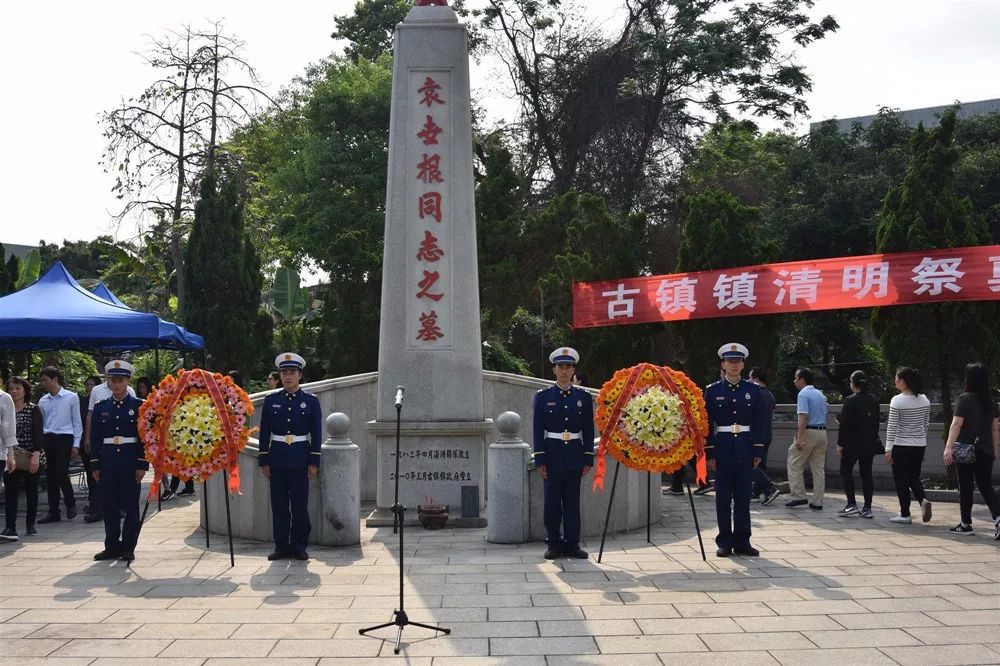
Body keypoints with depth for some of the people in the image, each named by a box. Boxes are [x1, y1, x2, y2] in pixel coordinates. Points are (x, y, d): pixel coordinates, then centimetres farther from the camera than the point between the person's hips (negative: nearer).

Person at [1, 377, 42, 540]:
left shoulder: (33, 409, -1)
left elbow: (38, 434, -8)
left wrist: (36, 455, -19)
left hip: (31, 458, -2)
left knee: (31, 490, 8)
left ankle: (30, 525, 19)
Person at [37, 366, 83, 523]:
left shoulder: (72, 397, -2)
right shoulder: (43, 401, 10)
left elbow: (77, 422, -1)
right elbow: (40, 424, 14)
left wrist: (76, 445, -5)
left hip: (64, 439, -5)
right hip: (47, 439, 5)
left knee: (61, 474, -12)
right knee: (50, 475, 6)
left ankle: (70, 503, 13)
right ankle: (53, 512, 13)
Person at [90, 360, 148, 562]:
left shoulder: (139, 406, 0)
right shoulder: (101, 407, 9)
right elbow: (95, 437, 9)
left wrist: (142, 464, -7)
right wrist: (96, 465, 4)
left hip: (130, 461, -3)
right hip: (107, 461, 3)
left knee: (130, 505, 2)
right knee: (109, 506, 6)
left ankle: (128, 547, 11)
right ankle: (112, 546, 16)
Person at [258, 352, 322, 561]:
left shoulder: (311, 401, 2)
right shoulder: (271, 400, 6)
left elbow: (316, 434, 2)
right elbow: (264, 432, 7)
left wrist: (314, 462, -3)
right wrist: (264, 461, 2)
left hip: (300, 460, -1)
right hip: (277, 460, 2)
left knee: (300, 504, 0)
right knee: (279, 505, 4)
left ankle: (299, 546, 11)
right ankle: (281, 546, 13)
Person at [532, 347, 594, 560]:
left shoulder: (584, 397, 6)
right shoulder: (543, 396, 1)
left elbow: (589, 430, 7)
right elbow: (537, 430, -1)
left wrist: (588, 459, 2)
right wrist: (540, 460, -6)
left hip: (575, 456, 1)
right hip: (552, 455, -1)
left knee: (573, 501, 6)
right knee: (552, 501, 3)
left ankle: (572, 544, 14)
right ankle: (554, 544, 14)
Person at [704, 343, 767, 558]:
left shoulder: (753, 390, 6)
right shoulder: (713, 391, 1)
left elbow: (759, 423, 6)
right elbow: (707, 424, 0)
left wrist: (758, 451, 0)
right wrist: (709, 453, -5)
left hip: (745, 450, 1)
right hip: (723, 450, -1)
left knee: (743, 497, 6)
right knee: (723, 498, 3)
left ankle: (742, 542, 14)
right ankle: (725, 542, 11)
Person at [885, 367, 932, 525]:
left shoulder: (897, 401, -14)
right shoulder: (924, 400, 3)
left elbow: (892, 427, -13)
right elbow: (926, 424, 11)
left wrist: (888, 449, -9)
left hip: (901, 445, -5)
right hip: (920, 445, 5)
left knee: (901, 480, 6)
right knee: (914, 477, 18)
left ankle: (905, 514, 10)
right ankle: (923, 500, -7)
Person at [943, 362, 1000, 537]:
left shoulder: (965, 399, -11)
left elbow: (956, 424, -18)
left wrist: (949, 447, -20)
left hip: (966, 450, -4)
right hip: (986, 451, 5)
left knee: (965, 487, 6)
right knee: (986, 486, 10)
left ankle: (965, 524, 13)